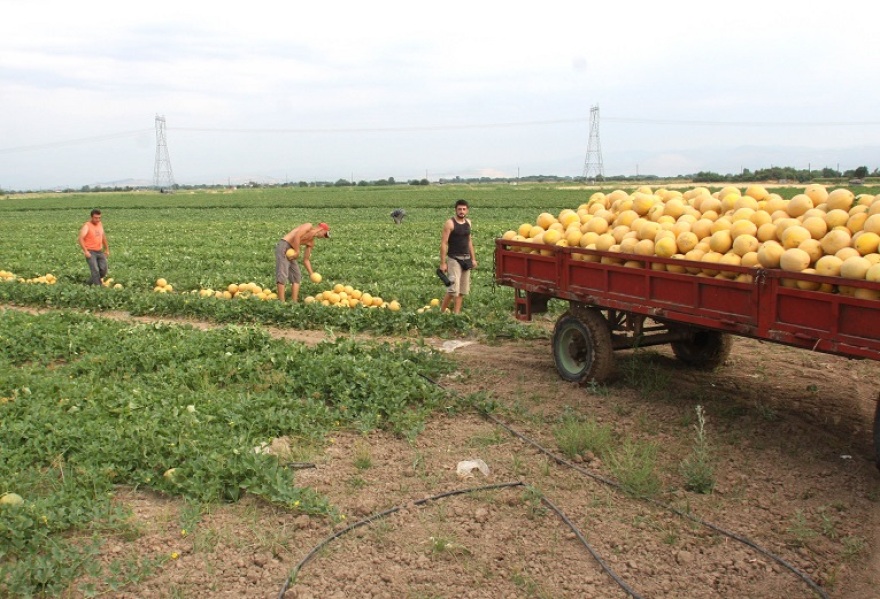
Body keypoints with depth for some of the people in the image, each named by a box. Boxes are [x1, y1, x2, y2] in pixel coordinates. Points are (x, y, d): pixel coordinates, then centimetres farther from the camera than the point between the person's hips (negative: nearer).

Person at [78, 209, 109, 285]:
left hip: (100, 251, 6)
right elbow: (80, 238, -21)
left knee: (103, 269, -1)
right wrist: (85, 251, -28)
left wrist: (107, 249, 23)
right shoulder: (87, 226, -10)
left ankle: (90, 283, 18)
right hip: (90, 252, -6)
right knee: (95, 271, -15)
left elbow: (103, 237, 24)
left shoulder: (100, 224, 11)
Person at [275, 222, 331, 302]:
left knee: (297, 276, 9)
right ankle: (281, 302, -16)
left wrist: (311, 274, 9)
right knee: (282, 275, -13)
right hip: (284, 246, -10)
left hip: (291, 251, 10)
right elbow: (297, 236, -19)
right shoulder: (309, 226, -3)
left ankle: (294, 302, 9)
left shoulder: (311, 242, 18)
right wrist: (297, 252, -14)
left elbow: (306, 260, 20)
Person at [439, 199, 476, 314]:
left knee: (462, 290, 6)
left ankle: (456, 314, 12)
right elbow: (443, 243, -12)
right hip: (454, 259, -7)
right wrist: (443, 263, -16)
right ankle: (441, 312, 1)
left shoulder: (468, 222, 10)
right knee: (453, 289, -14)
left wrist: (473, 258, 15)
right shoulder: (450, 223, -10)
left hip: (466, 259, 7)